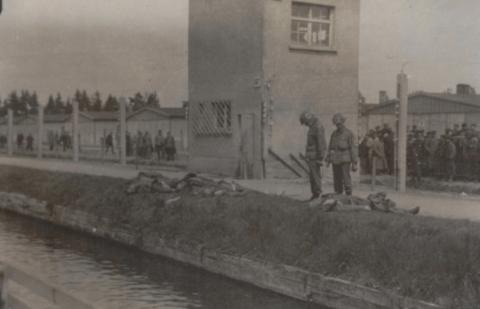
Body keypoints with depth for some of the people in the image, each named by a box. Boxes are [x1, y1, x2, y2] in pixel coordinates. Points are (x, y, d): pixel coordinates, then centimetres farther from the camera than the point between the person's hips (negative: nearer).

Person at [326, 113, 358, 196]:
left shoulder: (349, 133, -3)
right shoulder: (334, 134, 12)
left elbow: (353, 148, -6)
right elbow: (330, 147, 15)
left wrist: (354, 163, -10)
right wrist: (328, 160, 5)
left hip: (345, 160, -5)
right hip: (335, 160, 5)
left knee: (346, 179, -11)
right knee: (337, 180, 5)